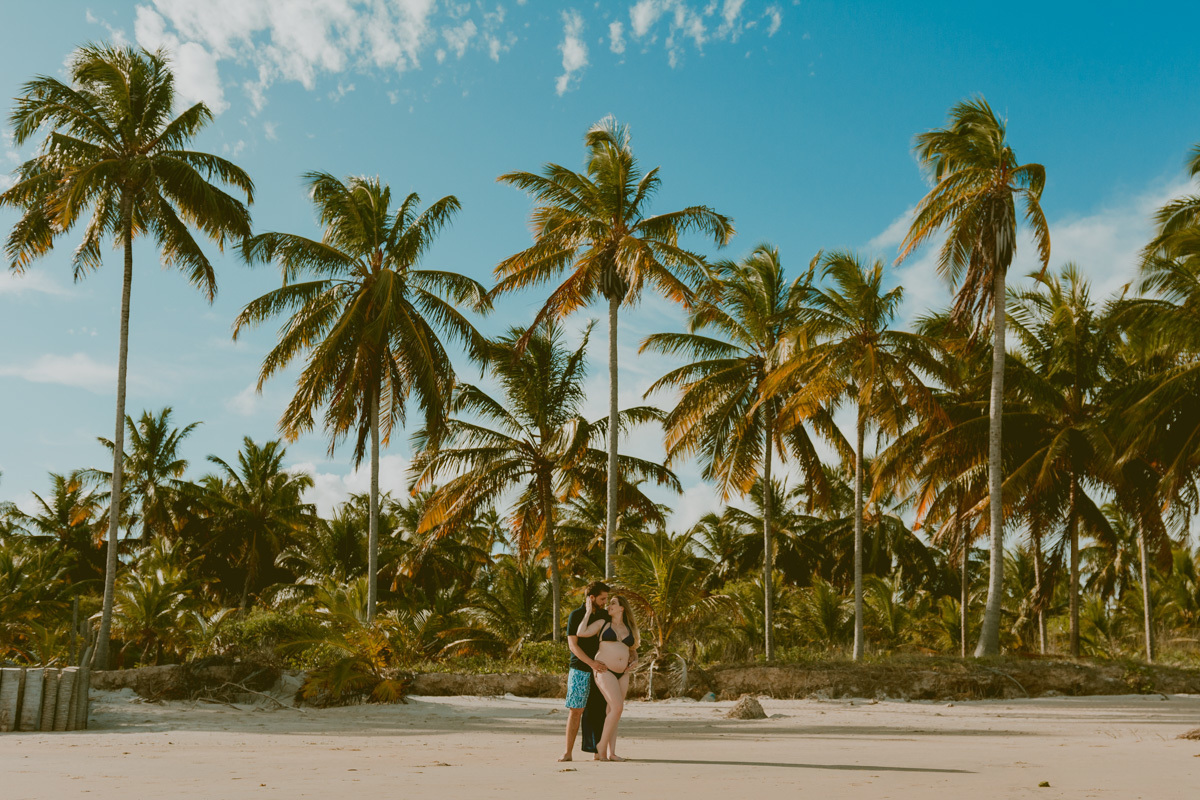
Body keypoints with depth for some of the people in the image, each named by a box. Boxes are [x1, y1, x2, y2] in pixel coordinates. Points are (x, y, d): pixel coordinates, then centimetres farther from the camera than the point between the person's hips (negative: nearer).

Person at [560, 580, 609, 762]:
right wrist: (591, 662, -21)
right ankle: (568, 752, 1)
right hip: (580, 670, -3)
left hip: (600, 670, 4)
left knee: (600, 712, 1)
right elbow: (572, 645, -11)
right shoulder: (575, 616, -4)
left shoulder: (605, 615, 9)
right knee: (575, 711, -4)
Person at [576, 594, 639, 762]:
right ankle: (602, 744, -2)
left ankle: (611, 752, 6)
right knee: (617, 708, -17)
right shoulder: (602, 623, 2)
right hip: (605, 671, -5)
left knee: (614, 711, 4)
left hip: (622, 674, 5)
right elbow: (581, 633, -11)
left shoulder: (629, 629, 14)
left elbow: (633, 650, 25)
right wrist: (589, 611, -7)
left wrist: (635, 661, 3)